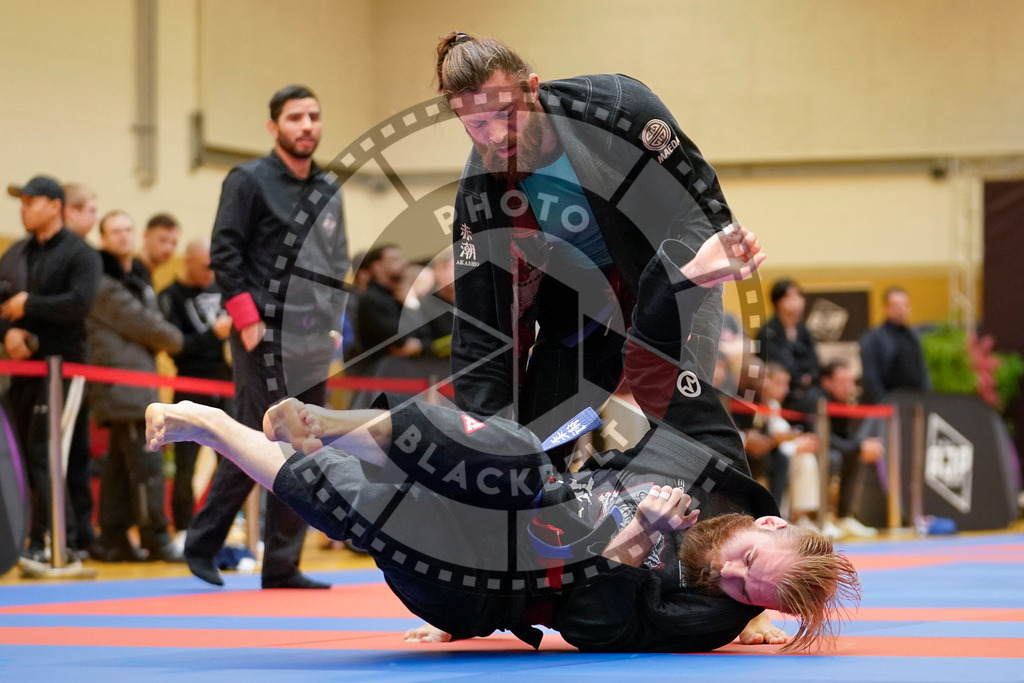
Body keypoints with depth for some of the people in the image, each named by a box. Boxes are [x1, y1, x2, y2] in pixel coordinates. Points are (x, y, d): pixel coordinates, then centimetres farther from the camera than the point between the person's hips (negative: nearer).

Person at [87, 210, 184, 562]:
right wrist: (174, 339, 4)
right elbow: (141, 323, -10)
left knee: (121, 464, 10)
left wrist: (160, 341, -2)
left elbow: (151, 320, 19)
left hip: (140, 379, 9)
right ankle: (156, 539, -10)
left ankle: (113, 539, 12)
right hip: (120, 383, -9)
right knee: (146, 461, -12)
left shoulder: (137, 276, 21)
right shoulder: (102, 282, -9)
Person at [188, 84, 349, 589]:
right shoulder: (248, 181, -4)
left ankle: (282, 566, 11)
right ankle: (203, 543, 2)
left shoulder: (329, 191, 15)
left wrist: (333, 320, 13)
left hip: (312, 342, 7)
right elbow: (224, 253, -9)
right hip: (264, 339, -7)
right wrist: (246, 318, -15)